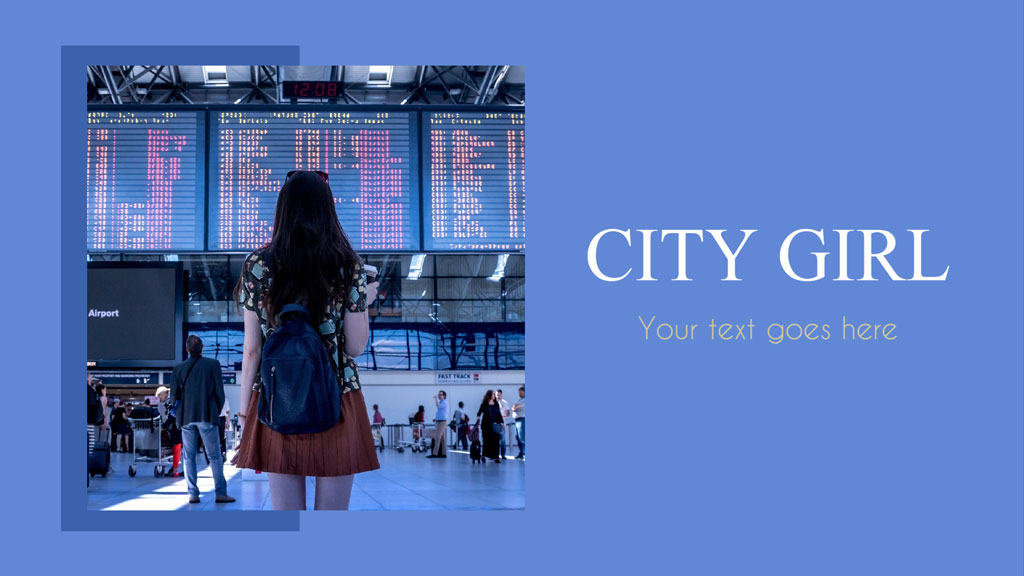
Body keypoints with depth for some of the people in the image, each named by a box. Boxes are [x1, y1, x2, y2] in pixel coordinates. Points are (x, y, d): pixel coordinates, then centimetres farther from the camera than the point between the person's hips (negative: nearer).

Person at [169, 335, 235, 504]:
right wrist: (216, 412, 12)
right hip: (207, 416, -2)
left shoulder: (178, 369, 3)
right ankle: (221, 493, -3)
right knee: (214, 456, 1)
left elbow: (174, 396, 4)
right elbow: (220, 392, -2)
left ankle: (193, 494, 2)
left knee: (189, 457, 7)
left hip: (186, 418, 2)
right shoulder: (213, 364, -2)